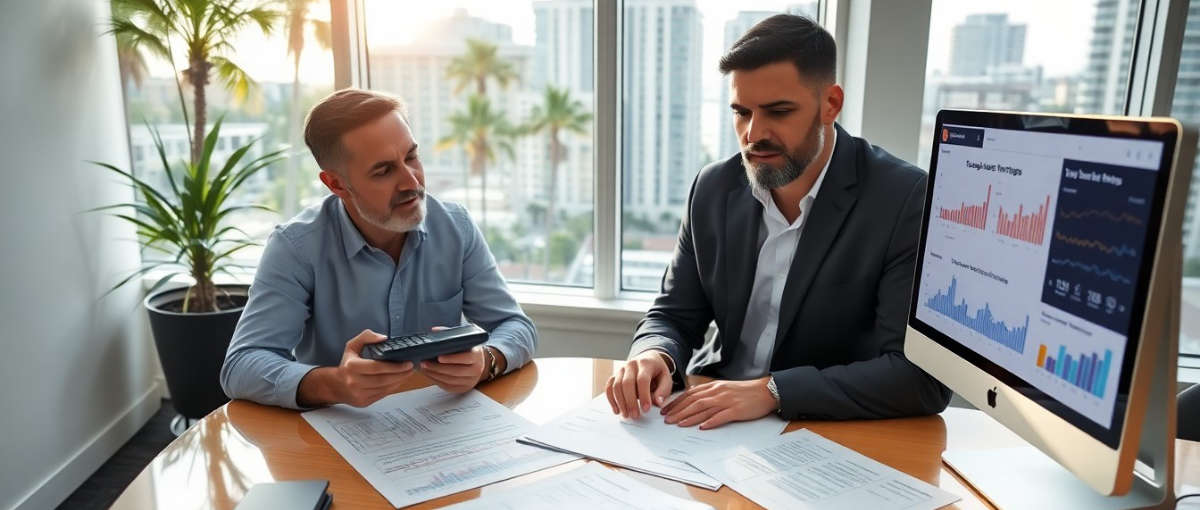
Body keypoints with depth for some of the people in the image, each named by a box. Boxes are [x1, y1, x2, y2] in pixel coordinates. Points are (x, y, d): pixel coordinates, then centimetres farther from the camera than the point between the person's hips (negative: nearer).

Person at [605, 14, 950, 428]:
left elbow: (924, 375, -19)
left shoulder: (908, 201, -15)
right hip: (712, 422, 3)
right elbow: (673, 317, 4)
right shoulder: (715, 190, -1)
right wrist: (653, 356, -18)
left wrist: (772, 391, -28)